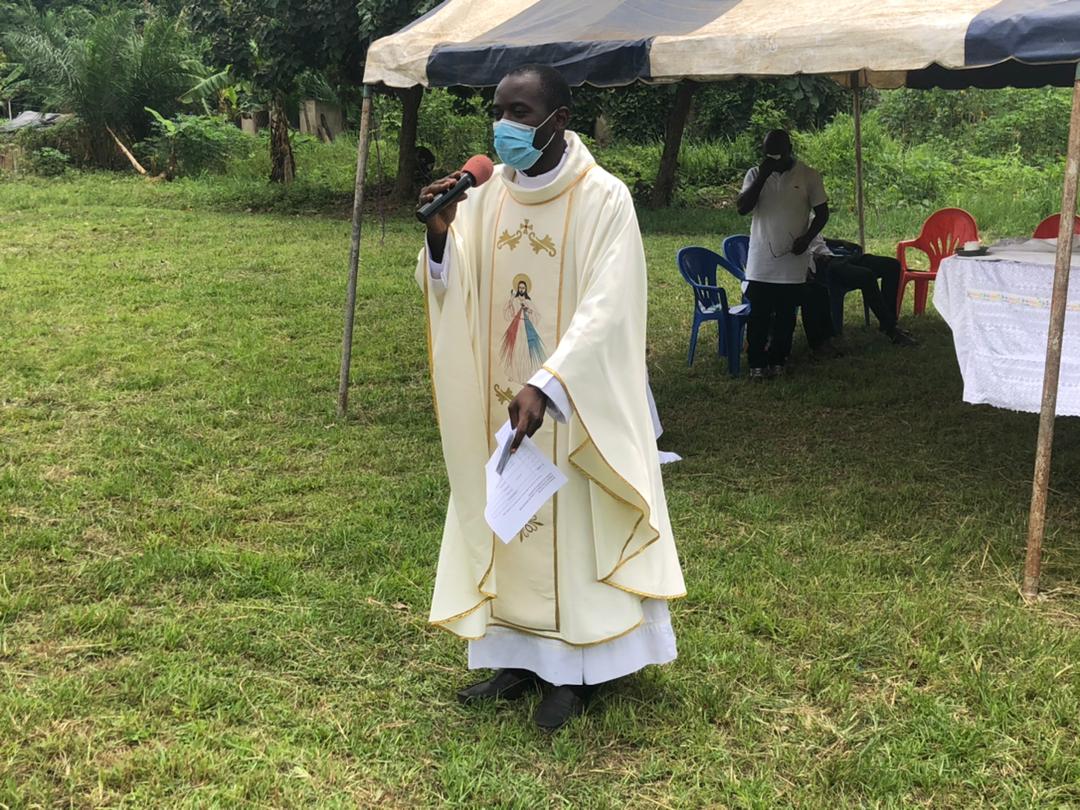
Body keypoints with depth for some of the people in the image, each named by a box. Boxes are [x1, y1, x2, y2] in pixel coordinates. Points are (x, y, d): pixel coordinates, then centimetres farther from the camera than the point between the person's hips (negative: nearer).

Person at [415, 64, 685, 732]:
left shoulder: (604, 200, -15)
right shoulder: (487, 196, 2)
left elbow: (605, 311, -23)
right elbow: (454, 294, 1)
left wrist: (545, 387, -33)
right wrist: (440, 234, -19)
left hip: (574, 406, -5)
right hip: (500, 400, 6)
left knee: (572, 523, 4)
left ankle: (576, 670, 19)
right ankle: (522, 657, 26)